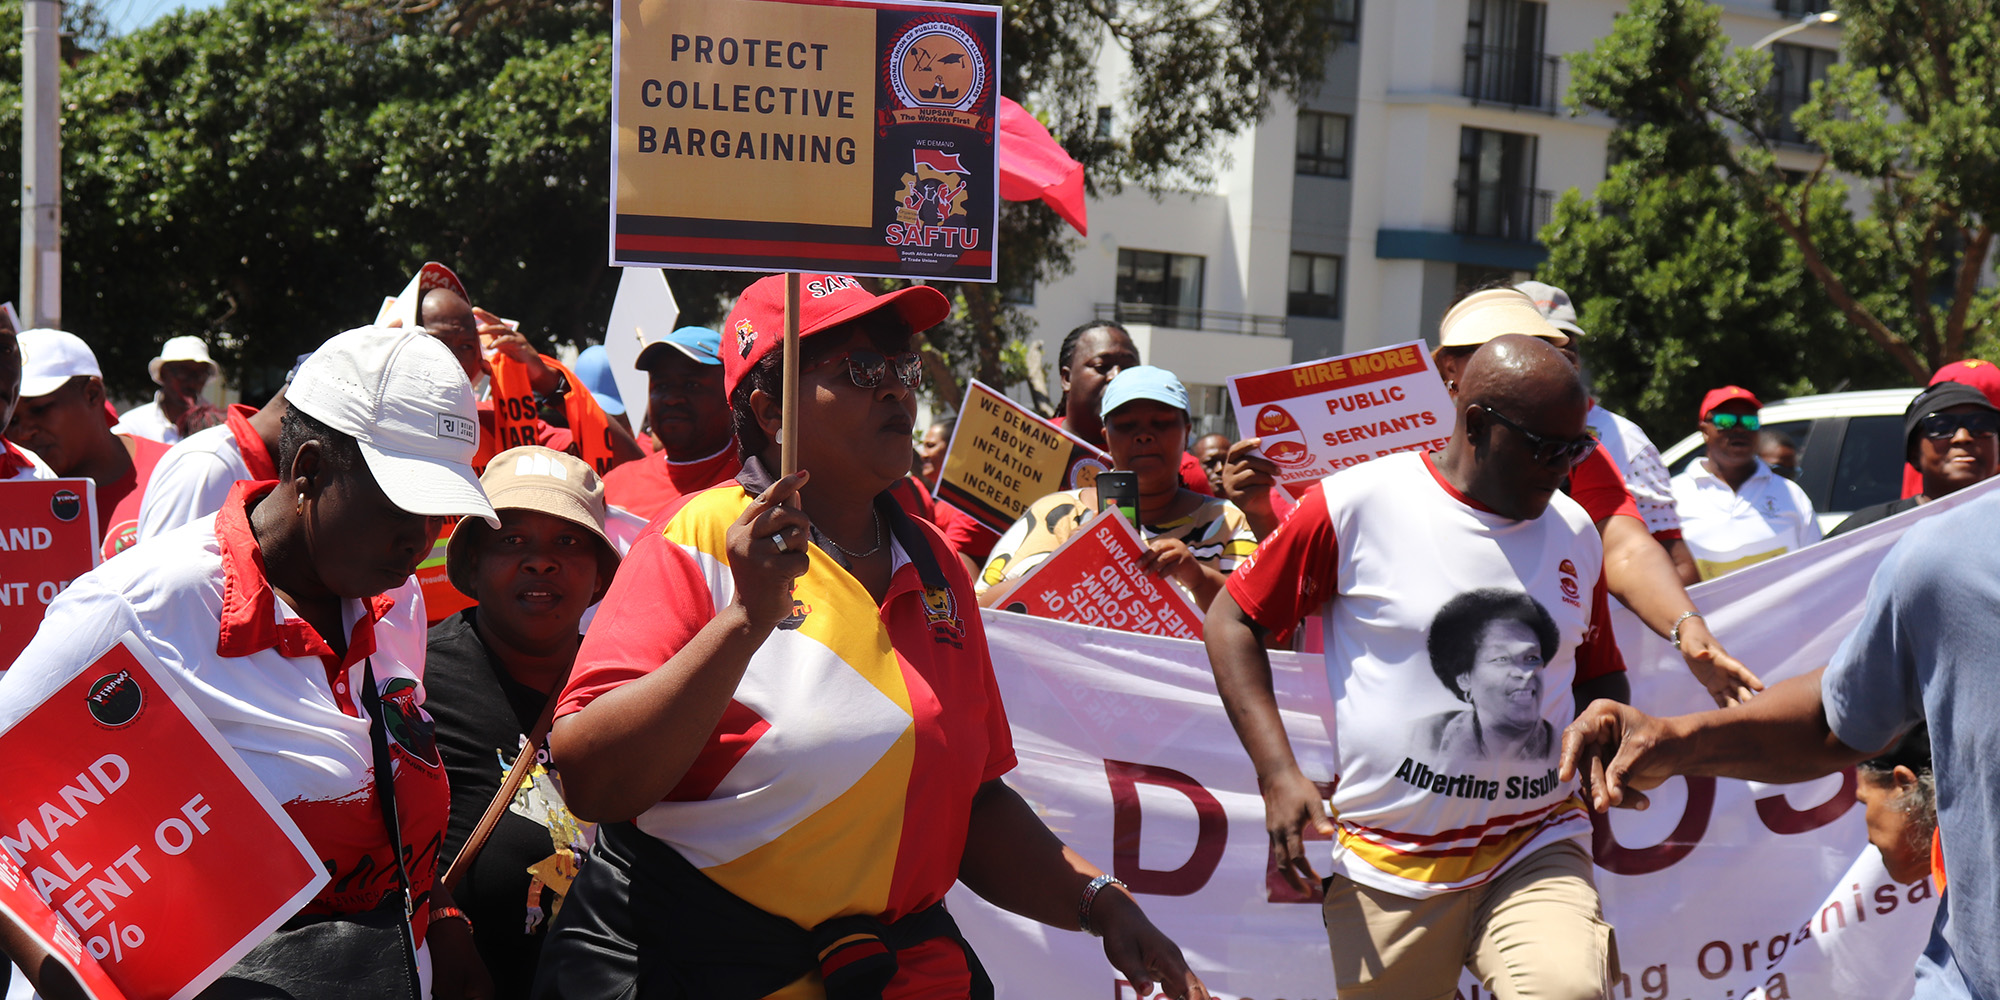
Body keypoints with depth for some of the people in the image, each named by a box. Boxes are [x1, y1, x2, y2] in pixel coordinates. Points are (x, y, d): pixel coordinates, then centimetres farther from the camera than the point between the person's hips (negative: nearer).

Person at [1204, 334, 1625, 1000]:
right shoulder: (1356, 506, -6)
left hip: (1537, 848, 2)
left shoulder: (1575, 532, 9)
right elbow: (1232, 620, 0)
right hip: (1388, 864, -2)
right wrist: (1277, 772, -10)